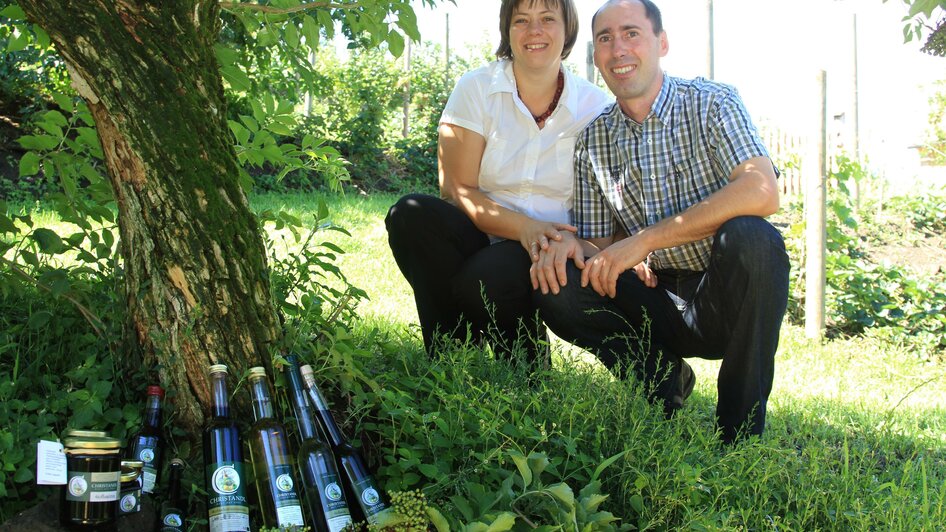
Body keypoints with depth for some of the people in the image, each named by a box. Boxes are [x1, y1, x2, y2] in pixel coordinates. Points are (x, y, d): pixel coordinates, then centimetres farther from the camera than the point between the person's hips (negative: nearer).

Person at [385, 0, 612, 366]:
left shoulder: (595, 106, 0)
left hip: (553, 253, -1)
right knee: (412, 215, -29)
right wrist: (523, 227, -22)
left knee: (485, 279, -34)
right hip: (482, 239, 2)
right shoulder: (476, 89, 0)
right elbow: (456, 189, -7)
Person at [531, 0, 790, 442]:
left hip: (727, 297, -3)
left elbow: (761, 193, -25)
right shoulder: (592, 141, 4)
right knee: (559, 287, -20)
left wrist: (644, 239, -28)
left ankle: (740, 431, -19)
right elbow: (599, 243, 8)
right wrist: (571, 245, -18)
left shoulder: (711, 103, -8)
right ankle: (664, 382, 3)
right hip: (661, 303, 3)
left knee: (750, 237, -35)